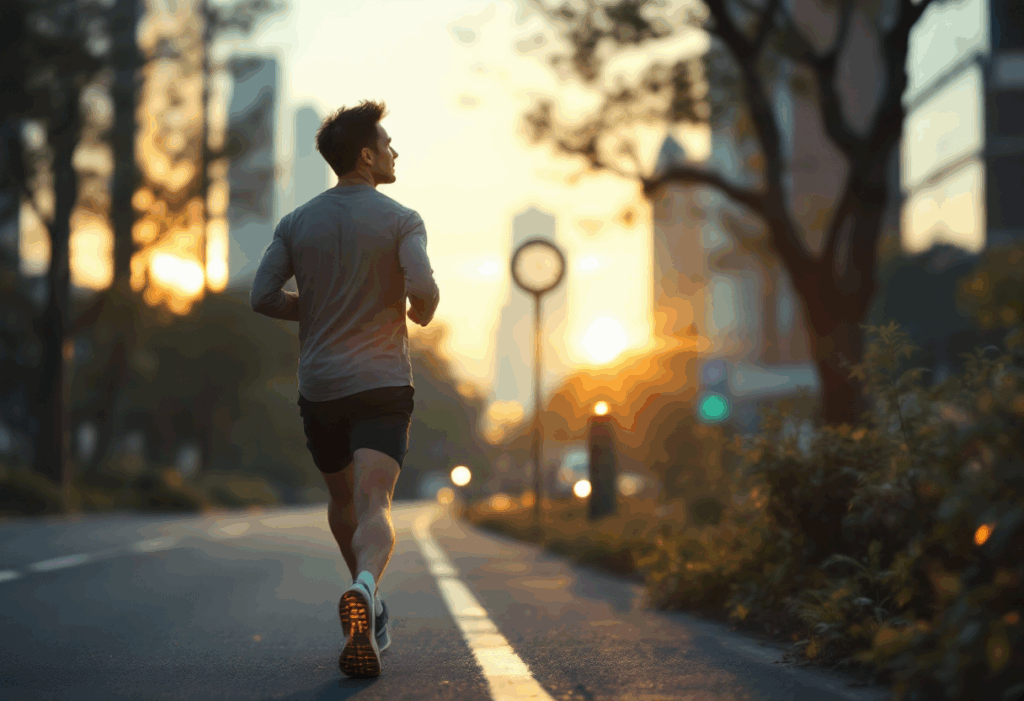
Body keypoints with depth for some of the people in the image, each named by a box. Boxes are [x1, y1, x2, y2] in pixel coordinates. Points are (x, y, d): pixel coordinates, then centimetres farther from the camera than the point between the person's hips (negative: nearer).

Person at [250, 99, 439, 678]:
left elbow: (262, 297, 1)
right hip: (383, 384, -4)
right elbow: (423, 290, -19)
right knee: (374, 510, -13)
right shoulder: (401, 220, -5)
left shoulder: (298, 223, 7)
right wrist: (422, 315, 5)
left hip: (319, 386, 4)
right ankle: (363, 594, -42)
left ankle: (370, 609, 36)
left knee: (344, 501, 23)